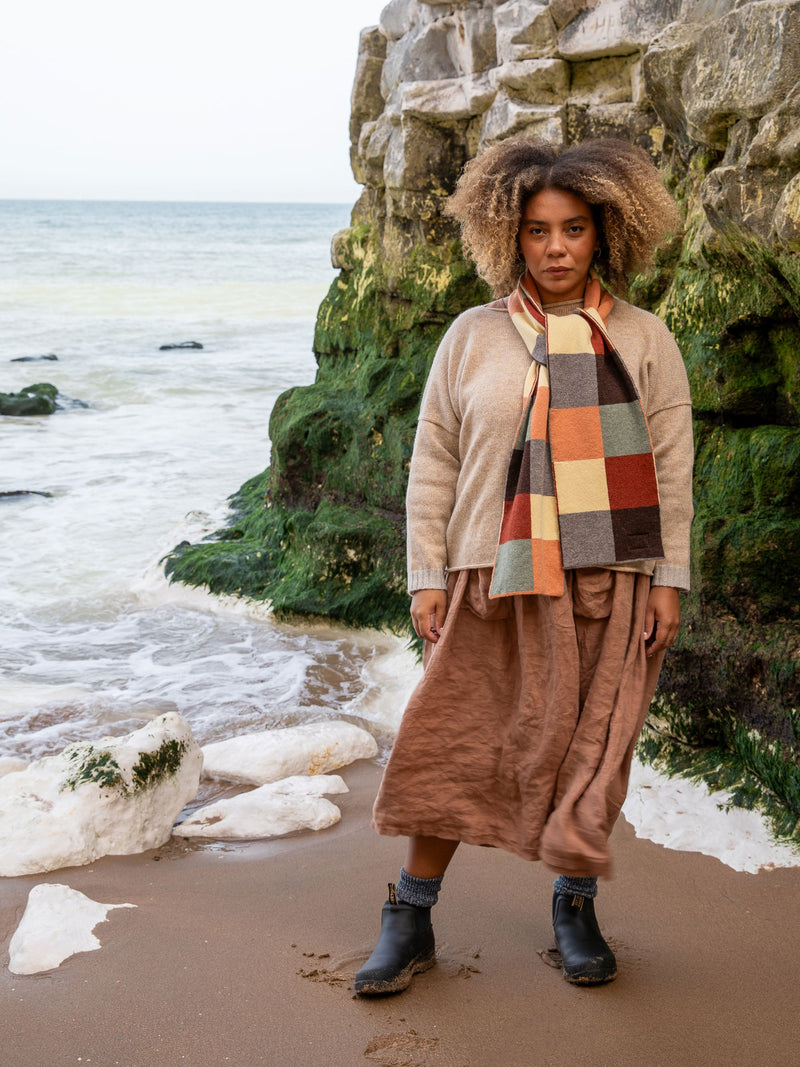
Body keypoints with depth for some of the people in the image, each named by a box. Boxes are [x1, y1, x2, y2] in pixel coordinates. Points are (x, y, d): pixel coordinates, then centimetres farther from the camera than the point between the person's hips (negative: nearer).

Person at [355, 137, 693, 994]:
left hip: (609, 580, 0)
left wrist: (669, 580, 1)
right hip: (494, 579, 0)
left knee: (590, 746, 7)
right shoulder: (473, 337, 5)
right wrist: (426, 577, 1)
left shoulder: (644, 342, 5)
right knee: (454, 741, 1)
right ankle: (410, 919, 15)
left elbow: (670, 468, 6)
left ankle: (574, 907, 27)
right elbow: (432, 463, 6)